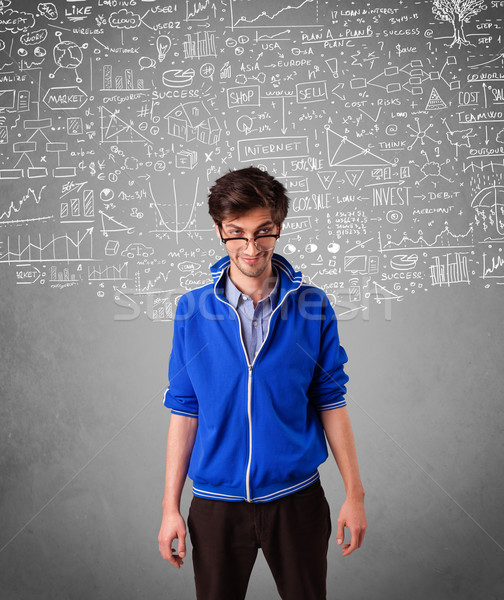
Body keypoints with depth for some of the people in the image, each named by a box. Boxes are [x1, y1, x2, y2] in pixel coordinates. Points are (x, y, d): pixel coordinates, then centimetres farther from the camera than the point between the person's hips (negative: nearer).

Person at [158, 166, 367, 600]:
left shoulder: (313, 306, -5)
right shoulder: (192, 309, -4)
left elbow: (330, 402, 0)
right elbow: (184, 410, -1)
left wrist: (355, 493, 0)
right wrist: (171, 507, -1)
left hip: (297, 496, 0)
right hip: (216, 502, 0)